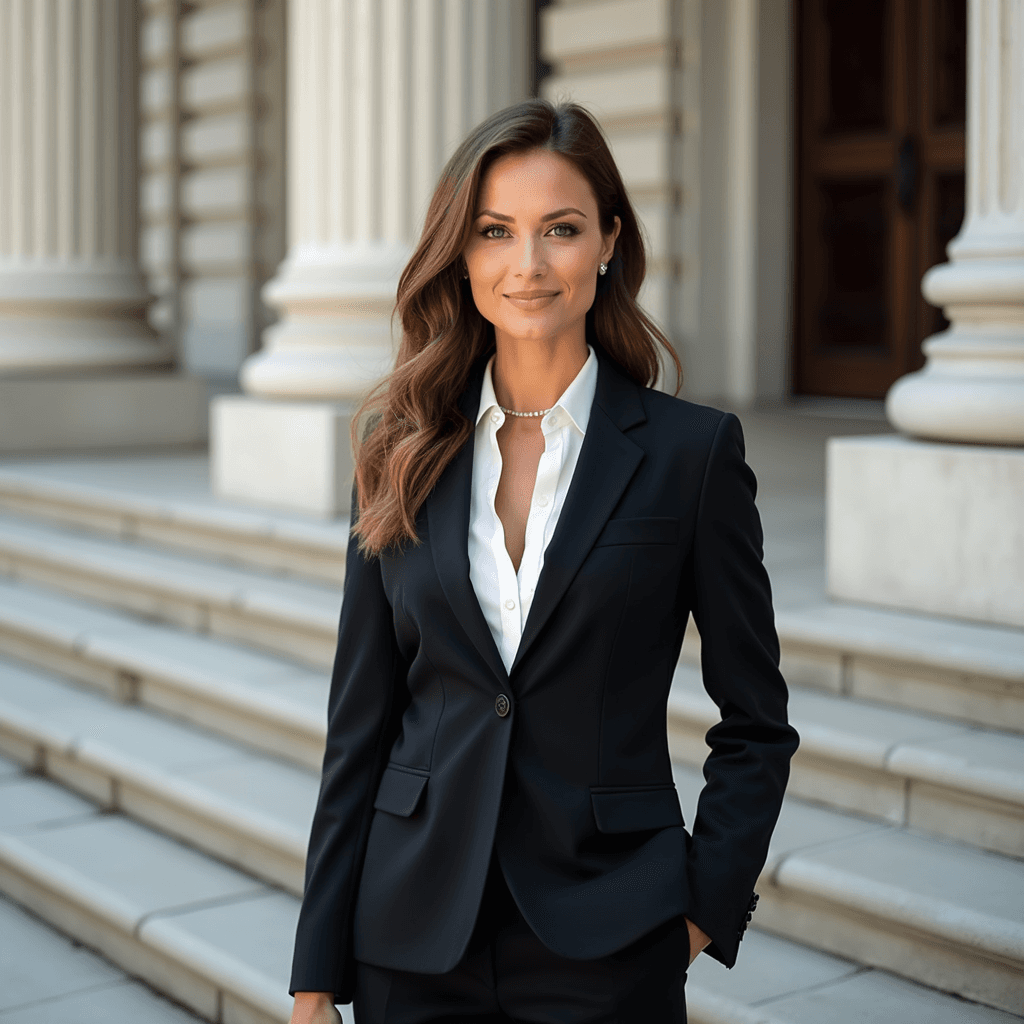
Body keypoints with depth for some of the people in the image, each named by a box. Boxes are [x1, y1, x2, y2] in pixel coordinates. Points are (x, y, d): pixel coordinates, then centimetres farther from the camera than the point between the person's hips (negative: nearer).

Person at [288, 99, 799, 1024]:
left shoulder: (693, 449, -5)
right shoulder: (400, 448, 2)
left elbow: (756, 724, 1)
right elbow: (360, 721, 3)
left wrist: (706, 908, -7)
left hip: (608, 947, -2)